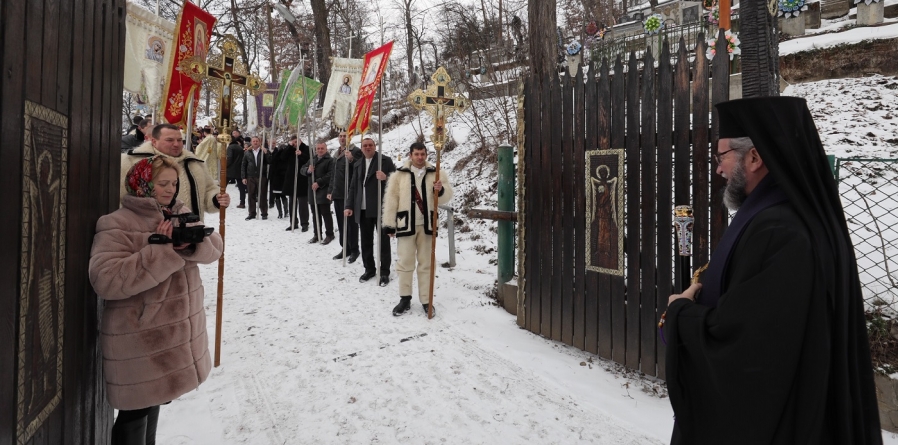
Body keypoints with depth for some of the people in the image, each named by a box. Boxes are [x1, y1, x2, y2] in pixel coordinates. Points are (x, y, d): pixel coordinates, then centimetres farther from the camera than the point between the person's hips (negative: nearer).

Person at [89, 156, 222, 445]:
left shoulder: (180, 214, 7)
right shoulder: (117, 225, -16)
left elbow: (214, 248, 0)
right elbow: (105, 279, -28)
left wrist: (191, 242, -23)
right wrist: (164, 251, -30)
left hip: (178, 331, 7)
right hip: (139, 339, -7)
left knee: (157, 398, 25)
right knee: (137, 409, 5)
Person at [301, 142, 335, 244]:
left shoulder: (330, 160, -5)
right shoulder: (311, 160, 19)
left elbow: (330, 175, -16)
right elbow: (302, 169, 16)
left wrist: (319, 183, -20)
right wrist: (308, 170, -7)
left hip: (324, 191, -7)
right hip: (312, 191, 7)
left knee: (325, 213, -3)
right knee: (315, 214, 12)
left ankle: (329, 235, 7)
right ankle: (317, 235, 21)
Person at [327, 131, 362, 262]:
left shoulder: (355, 151, -5)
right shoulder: (337, 153, 20)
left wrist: (351, 159, -31)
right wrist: (330, 190, 21)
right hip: (337, 194, 8)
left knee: (351, 222, -3)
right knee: (341, 223, 11)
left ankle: (354, 250, 6)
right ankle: (345, 248, 20)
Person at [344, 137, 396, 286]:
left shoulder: (386, 160, 1)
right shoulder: (358, 165, 16)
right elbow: (353, 186, 17)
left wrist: (385, 178, -24)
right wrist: (349, 206, 9)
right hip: (363, 209, 5)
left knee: (383, 241, 1)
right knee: (366, 241, 10)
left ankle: (385, 272, 8)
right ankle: (369, 269, 22)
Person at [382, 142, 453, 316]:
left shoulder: (436, 173, 4)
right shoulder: (399, 174, 1)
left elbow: (447, 196, 0)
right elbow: (391, 200, 0)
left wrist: (440, 190, -24)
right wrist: (389, 224, -3)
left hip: (427, 225, 1)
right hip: (406, 225, 0)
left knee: (426, 263, 8)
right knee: (405, 262, 6)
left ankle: (426, 300, 17)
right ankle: (405, 298, 19)